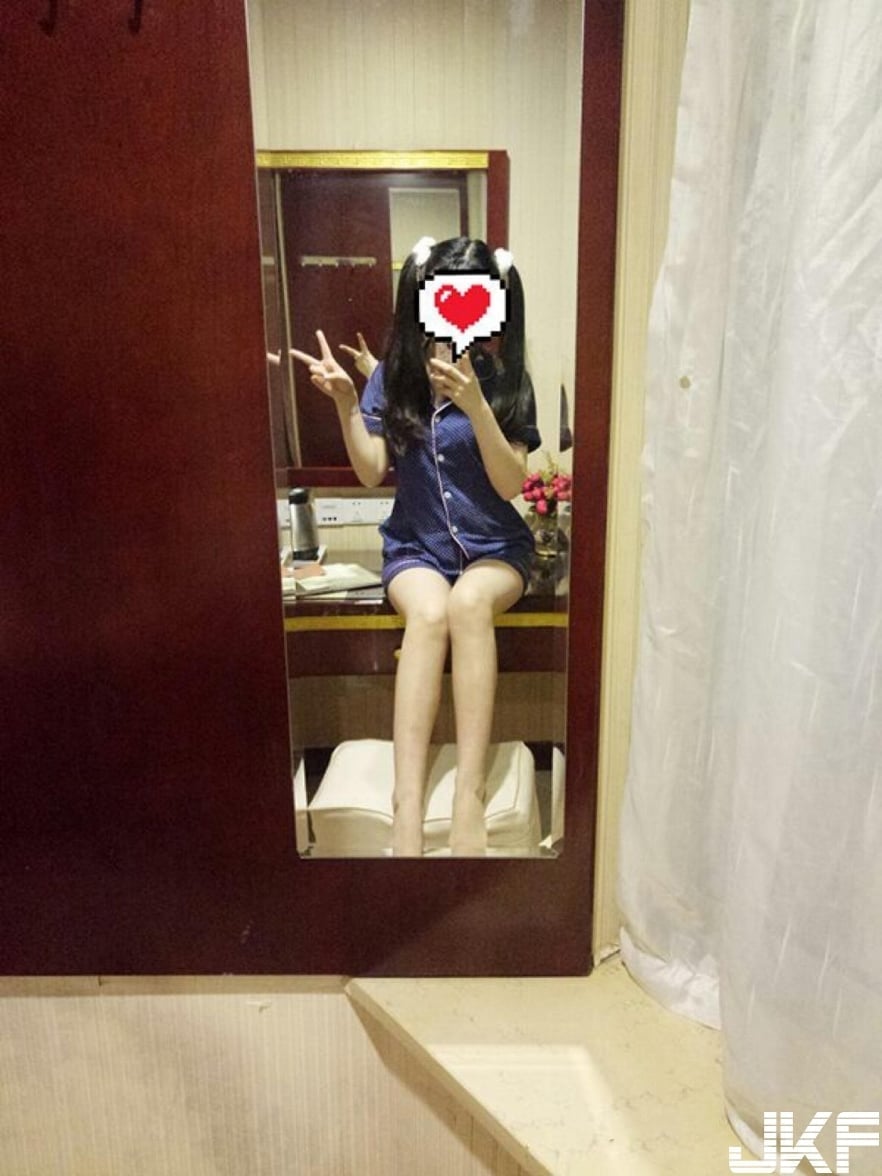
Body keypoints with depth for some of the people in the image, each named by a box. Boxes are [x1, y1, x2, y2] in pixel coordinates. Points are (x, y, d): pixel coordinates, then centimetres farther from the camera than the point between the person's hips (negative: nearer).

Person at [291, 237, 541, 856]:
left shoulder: (507, 383, -3)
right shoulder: (395, 375, 2)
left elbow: (511, 484, -13)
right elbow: (371, 472, -2)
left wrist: (473, 402, -25)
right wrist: (345, 402, -17)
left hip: (495, 547, -1)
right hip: (416, 545, 1)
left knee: (469, 601, -35)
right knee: (429, 612, -33)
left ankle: (470, 790, -33)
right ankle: (407, 802, -35)